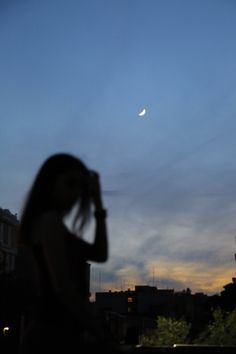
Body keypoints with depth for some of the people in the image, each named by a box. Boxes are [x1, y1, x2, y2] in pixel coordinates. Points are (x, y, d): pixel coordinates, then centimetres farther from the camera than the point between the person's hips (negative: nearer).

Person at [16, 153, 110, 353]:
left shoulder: (52, 223, 20)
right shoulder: (50, 221, -10)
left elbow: (99, 254, 19)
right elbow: (62, 286, -18)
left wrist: (98, 203, 16)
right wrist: (96, 329, -12)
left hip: (48, 327, 10)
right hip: (55, 329, -10)